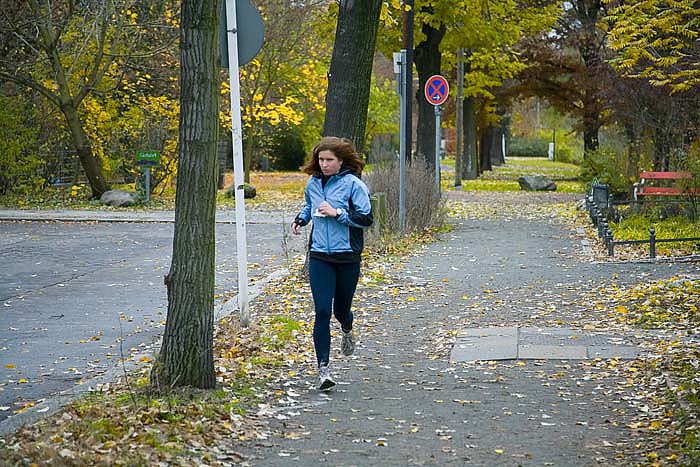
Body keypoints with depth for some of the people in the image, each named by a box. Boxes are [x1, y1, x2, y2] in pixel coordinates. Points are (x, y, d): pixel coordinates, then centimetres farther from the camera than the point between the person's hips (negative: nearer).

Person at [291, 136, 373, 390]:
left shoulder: (353, 184, -10)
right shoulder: (313, 183, 6)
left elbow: (366, 219, -12)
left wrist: (337, 213, -19)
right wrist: (301, 219, 8)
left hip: (347, 257, -3)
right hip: (319, 256, 3)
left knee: (341, 309, 12)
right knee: (322, 312, -7)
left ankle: (347, 330, 50)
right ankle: (323, 368, -5)